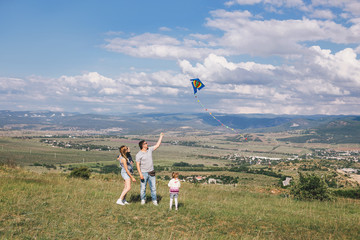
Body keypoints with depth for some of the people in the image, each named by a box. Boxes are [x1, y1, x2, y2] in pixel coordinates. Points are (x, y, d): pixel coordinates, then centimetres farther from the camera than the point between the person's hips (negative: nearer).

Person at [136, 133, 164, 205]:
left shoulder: (149, 149, 5)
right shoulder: (139, 154, -10)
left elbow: (157, 145, 13)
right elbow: (138, 165, -12)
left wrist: (161, 136, 13)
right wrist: (140, 174, -19)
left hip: (151, 173, 4)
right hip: (144, 173, -4)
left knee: (153, 187, 4)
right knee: (143, 188, 2)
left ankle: (154, 200, 11)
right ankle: (143, 200, 18)